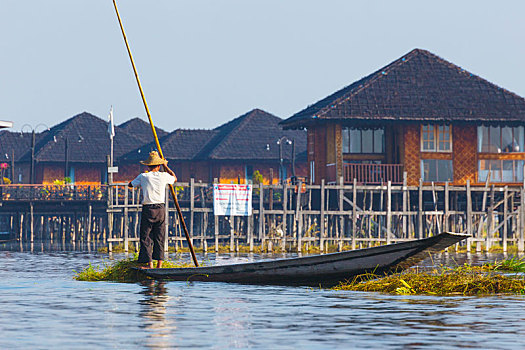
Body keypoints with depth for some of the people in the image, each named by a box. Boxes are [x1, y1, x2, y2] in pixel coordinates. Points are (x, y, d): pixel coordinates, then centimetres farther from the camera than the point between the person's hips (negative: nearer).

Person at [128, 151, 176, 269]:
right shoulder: (164, 176, 2)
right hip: (160, 209, 2)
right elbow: (174, 178, 25)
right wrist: (166, 166, 34)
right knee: (159, 237, 10)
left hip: (148, 210, -2)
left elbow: (130, 185, 14)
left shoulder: (143, 176, -3)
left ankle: (149, 263, -6)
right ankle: (159, 263, 8)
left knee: (146, 237, 1)